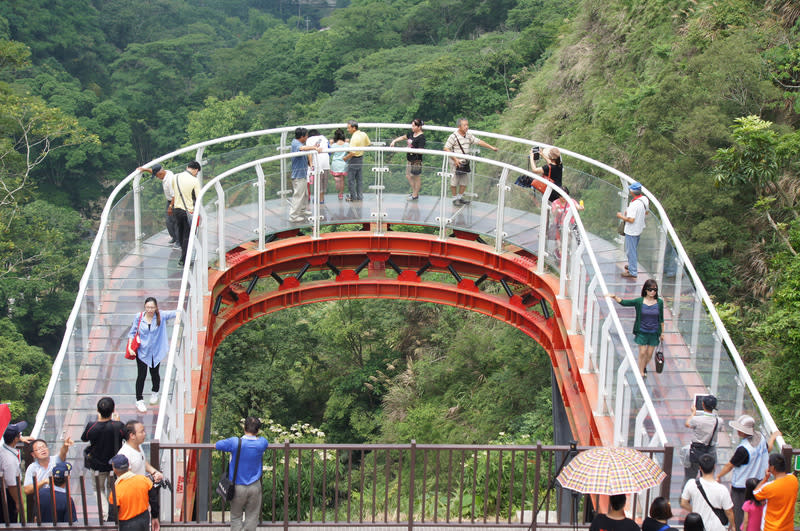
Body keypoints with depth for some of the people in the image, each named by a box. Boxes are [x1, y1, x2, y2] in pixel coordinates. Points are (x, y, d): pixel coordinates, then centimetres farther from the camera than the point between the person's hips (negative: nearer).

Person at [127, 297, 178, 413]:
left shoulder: (161, 316, -9)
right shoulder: (139, 317, -8)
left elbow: (174, 313, -16)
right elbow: (132, 332, -1)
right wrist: (130, 346, -9)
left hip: (156, 352, 1)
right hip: (142, 351, -1)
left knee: (154, 373, 15)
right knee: (141, 376, -1)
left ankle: (155, 393, 43)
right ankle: (139, 400, 13)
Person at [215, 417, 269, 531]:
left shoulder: (234, 442, -16)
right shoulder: (261, 443, -10)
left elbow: (215, 445, -1)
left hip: (238, 487, -1)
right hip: (255, 486, 1)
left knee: (236, 517, 13)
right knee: (252, 517, 13)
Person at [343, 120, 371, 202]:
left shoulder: (354, 138, -26)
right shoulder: (363, 134, -2)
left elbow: (352, 153, -29)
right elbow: (367, 144, 14)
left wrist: (345, 158, -14)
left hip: (354, 159, -8)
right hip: (361, 157, 8)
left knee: (351, 179, 5)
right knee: (358, 178, 17)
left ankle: (353, 197, 11)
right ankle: (359, 196, 23)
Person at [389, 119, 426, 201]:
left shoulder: (421, 137, -19)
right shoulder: (411, 133, 6)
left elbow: (420, 150, -22)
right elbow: (403, 137, 19)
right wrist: (394, 141, 7)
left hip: (416, 161, -9)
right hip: (409, 159, 9)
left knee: (417, 177, 6)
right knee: (408, 176, 19)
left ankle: (415, 195, 19)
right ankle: (414, 191, 35)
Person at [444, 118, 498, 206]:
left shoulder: (468, 135, 4)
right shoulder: (453, 136, -15)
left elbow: (478, 141, 9)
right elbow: (446, 148, -14)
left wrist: (491, 147, 7)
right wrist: (455, 159, -20)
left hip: (466, 162, 6)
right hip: (456, 162, -6)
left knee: (464, 181, 12)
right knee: (454, 181, 4)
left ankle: (460, 197, 26)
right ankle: (455, 198, 17)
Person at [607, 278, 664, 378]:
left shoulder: (659, 302, -6)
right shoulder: (639, 301, -9)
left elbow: (661, 319, 3)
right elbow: (623, 302, -7)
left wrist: (662, 333, 8)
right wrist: (614, 297, -23)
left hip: (654, 332, 1)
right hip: (641, 332, -1)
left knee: (649, 354, 11)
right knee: (642, 352, -1)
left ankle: (644, 366, 41)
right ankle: (641, 373, 15)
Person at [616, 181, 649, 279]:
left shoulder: (634, 204, -30)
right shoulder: (645, 199, -4)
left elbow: (631, 220, -29)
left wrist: (621, 216, -12)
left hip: (631, 231, -9)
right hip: (639, 229, 9)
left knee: (630, 250, 3)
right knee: (634, 249, 25)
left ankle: (633, 272, 10)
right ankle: (633, 265, 42)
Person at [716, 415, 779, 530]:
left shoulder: (743, 449, -32)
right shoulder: (760, 437, -10)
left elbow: (730, 465, -17)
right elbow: (768, 449, 14)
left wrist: (718, 476, -1)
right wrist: (773, 438, 34)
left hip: (741, 487, -7)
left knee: (738, 514, 10)